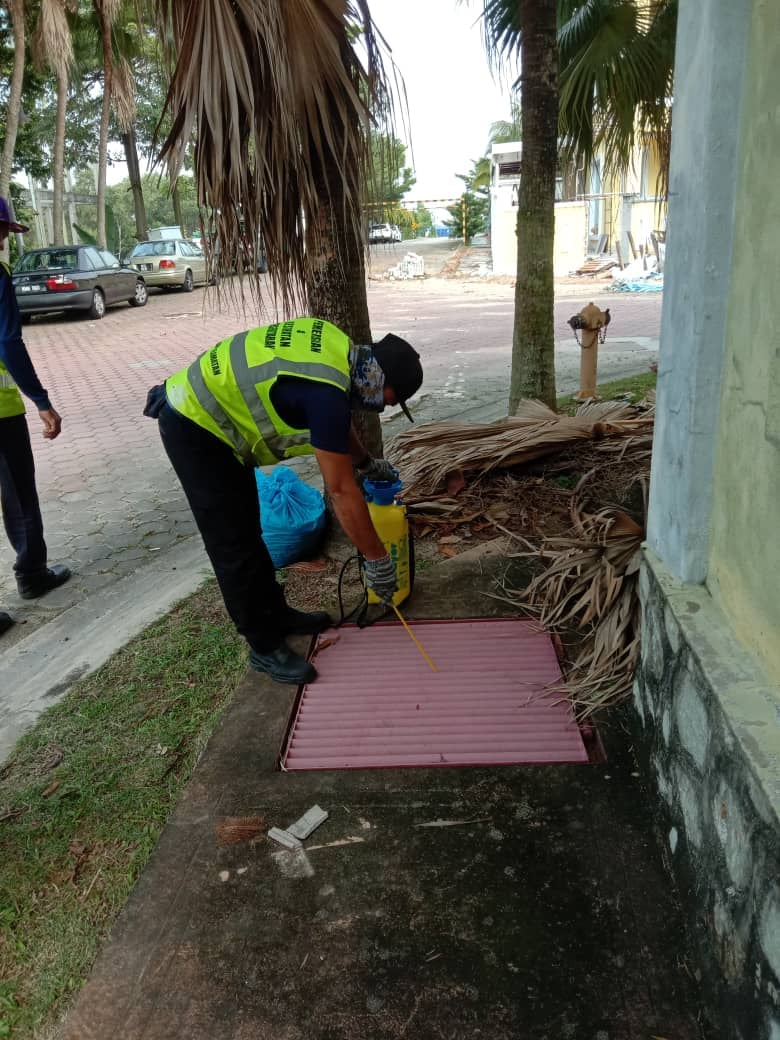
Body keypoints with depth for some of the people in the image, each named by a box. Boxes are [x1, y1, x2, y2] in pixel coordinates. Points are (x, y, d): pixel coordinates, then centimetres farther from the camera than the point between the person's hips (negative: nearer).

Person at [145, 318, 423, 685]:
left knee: (247, 531, 19)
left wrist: (366, 462, 29)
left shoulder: (340, 350, -1)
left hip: (202, 412, 10)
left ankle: (277, 615, 34)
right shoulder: (325, 392, -29)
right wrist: (377, 560, -18)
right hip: (194, 427, -10)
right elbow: (342, 491, -25)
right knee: (235, 544, -3)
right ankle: (265, 646, 11)